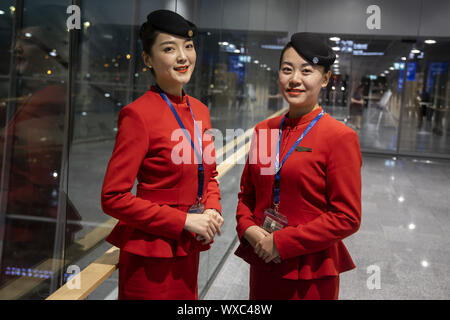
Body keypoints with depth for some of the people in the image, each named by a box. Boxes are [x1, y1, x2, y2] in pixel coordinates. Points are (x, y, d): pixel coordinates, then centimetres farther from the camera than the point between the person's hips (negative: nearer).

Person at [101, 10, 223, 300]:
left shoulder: (199, 110, 5)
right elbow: (114, 198, -18)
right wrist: (184, 221, -18)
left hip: (188, 249, 7)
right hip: (151, 253, -7)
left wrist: (213, 210, -4)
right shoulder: (138, 114, -16)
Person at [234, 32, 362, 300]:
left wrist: (281, 242, -16)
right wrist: (248, 229, -8)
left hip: (310, 274, -4)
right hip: (262, 264, 5)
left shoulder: (341, 137, -13)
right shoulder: (264, 130, 3)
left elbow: (347, 218, -15)